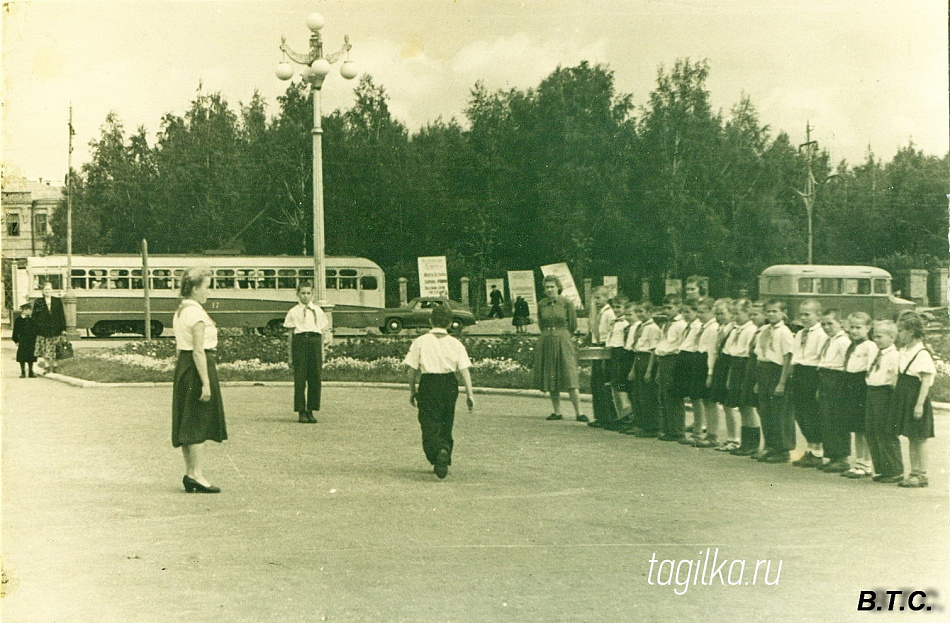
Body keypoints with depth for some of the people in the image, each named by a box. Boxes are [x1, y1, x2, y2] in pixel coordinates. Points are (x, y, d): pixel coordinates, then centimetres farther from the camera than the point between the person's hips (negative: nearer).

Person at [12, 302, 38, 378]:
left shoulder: (31, 320, 8)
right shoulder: (18, 320, -4)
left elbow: (35, 331, 11)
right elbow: (15, 331, -2)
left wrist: (35, 341, 7)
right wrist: (16, 341, -8)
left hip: (31, 343, 3)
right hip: (22, 342, -3)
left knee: (31, 358, 5)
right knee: (22, 358, 0)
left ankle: (31, 372, 12)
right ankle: (23, 372, 9)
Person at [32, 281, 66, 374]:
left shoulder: (58, 301, 8)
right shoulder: (38, 302, 5)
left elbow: (62, 315, 8)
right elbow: (34, 317, 5)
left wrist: (63, 328, 1)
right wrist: (34, 330, -2)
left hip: (55, 330, 1)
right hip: (43, 331, -1)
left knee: (55, 351, 2)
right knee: (45, 352, -1)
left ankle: (54, 366, 10)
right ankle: (46, 367, 4)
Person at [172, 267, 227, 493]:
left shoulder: (180, 311, 14)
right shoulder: (196, 313, -16)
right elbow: (198, 351, -21)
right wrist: (206, 383, -22)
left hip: (182, 364, 10)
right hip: (197, 367, -10)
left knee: (187, 422, 11)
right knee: (197, 422, -5)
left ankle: (191, 472, 16)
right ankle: (195, 474, -3)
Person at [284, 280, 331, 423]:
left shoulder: (318, 311, 13)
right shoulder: (293, 312, 7)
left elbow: (323, 332, 15)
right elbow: (290, 334, 6)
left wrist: (322, 353, 9)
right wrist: (289, 356, 3)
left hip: (315, 342, 2)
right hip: (300, 341, -2)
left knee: (315, 378, -1)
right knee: (300, 379, -4)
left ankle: (310, 411, 8)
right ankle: (301, 412, 2)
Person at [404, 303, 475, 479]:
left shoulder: (420, 342, -2)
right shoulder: (455, 344, 1)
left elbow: (412, 369, -2)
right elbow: (464, 370, -3)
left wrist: (412, 390, 10)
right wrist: (469, 394, 3)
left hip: (428, 384, -2)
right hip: (449, 384, 2)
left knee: (430, 425, -2)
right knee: (446, 424, 18)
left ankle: (439, 452, -27)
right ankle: (444, 455, 19)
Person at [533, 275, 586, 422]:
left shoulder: (567, 303, -3)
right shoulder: (541, 304, 7)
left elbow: (573, 325, 4)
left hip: (563, 342, -4)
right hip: (546, 343, 4)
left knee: (570, 380, -9)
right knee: (551, 381, 4)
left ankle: (578, 413, -8)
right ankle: (556, 412, 11)